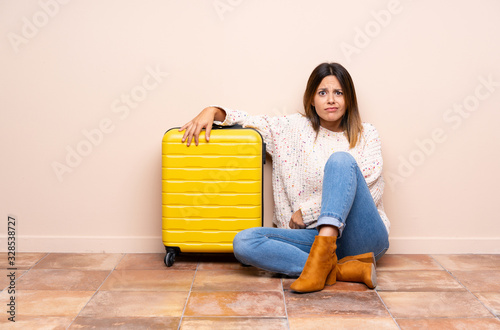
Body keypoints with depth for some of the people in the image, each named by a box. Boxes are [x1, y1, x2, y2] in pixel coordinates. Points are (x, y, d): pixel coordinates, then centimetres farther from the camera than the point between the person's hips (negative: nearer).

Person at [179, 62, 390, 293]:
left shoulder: (366, 134, 9)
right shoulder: (293, 128, 14)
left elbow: (369, 192, -3)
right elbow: (246, 120, 18)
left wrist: (305, 211, -5)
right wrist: (213, 111, -3)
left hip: (362, 237, -2)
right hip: (314, 235, 2)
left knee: (341, 159, -26)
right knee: (244, 242, -23)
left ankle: (322, 256, -41)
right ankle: (344, 269, -30)